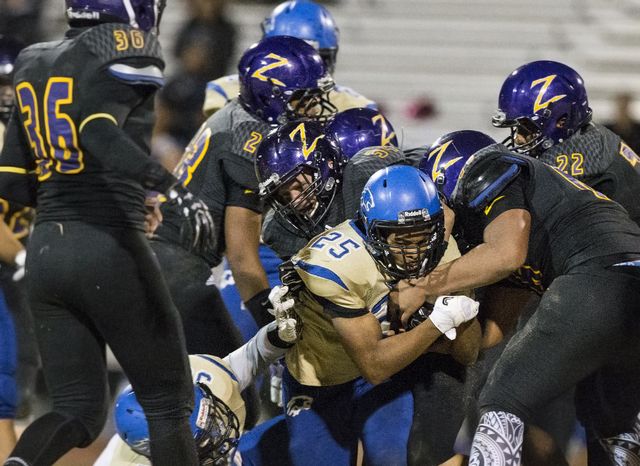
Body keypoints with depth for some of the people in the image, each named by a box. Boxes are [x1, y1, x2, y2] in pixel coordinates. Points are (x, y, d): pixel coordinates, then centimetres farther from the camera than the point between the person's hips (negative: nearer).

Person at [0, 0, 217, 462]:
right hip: (109, 248, -6)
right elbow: (98, 130, -26)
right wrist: (174, 187, -33)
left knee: (79, 412, 9)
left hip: (45, 251, 7)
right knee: (169, 404, 7)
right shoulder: (126, 51, -7)